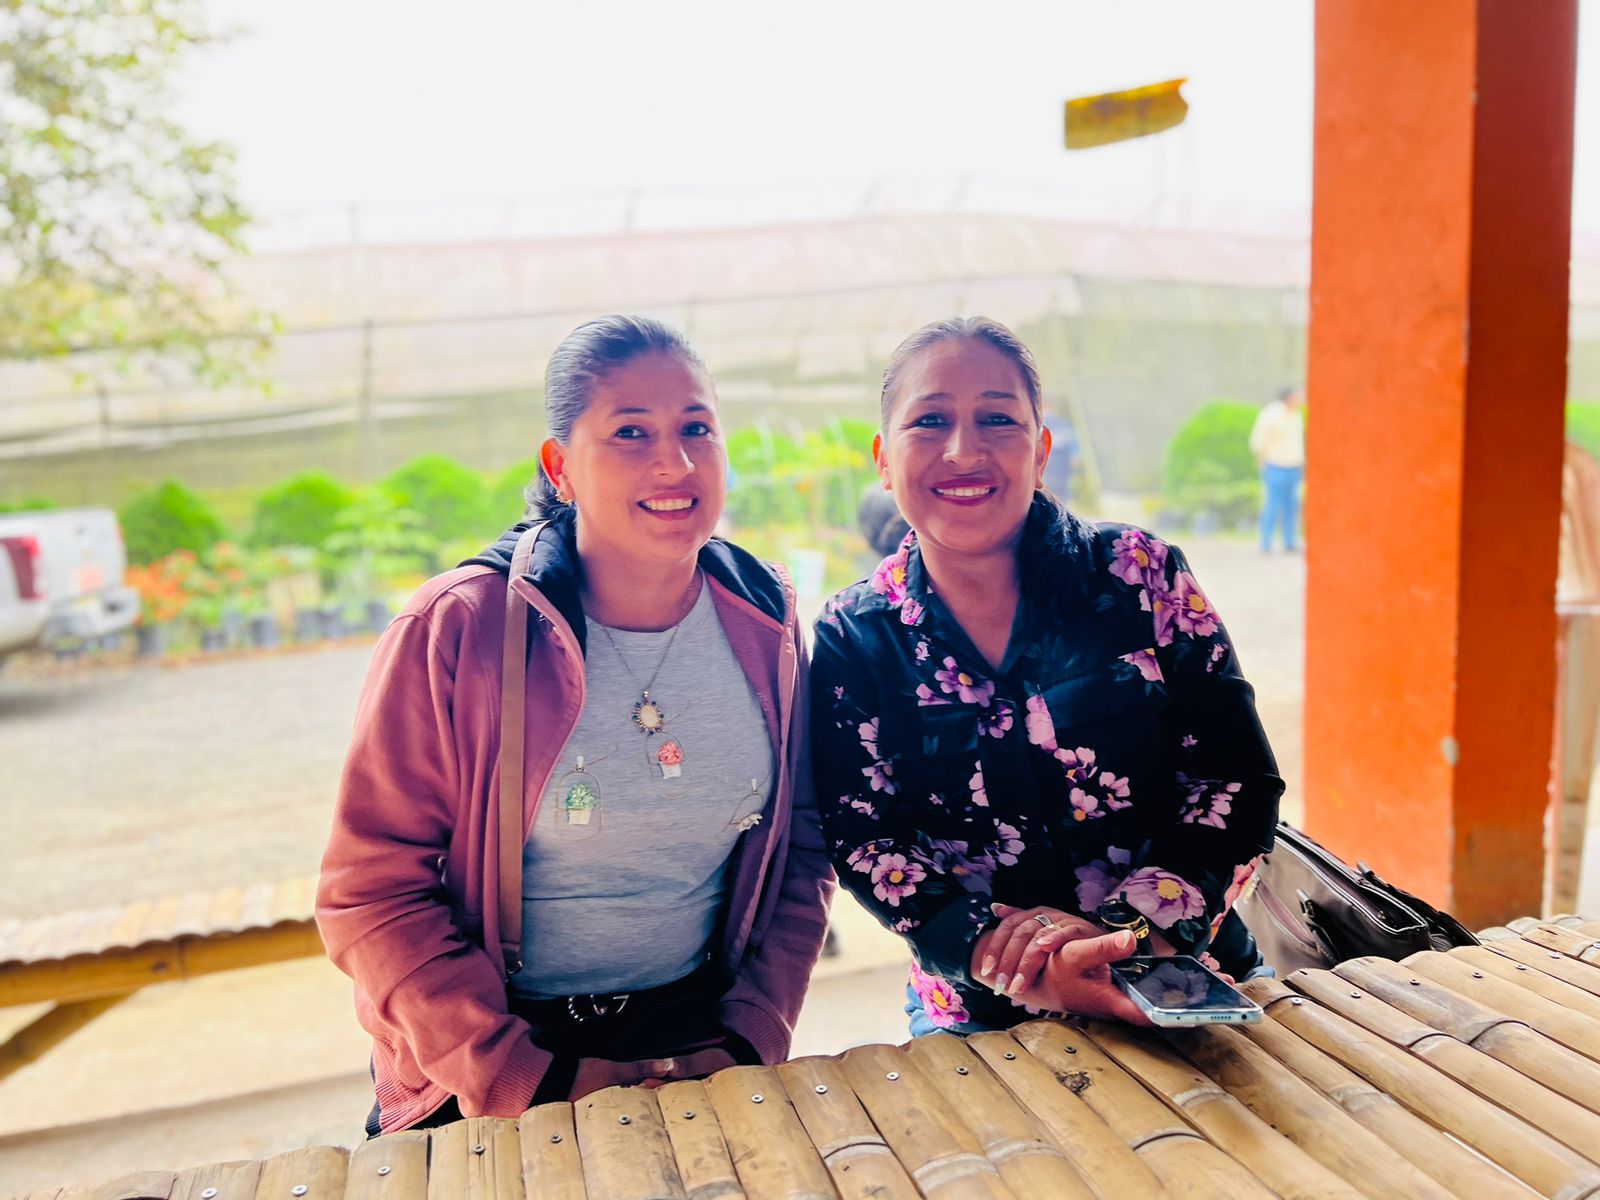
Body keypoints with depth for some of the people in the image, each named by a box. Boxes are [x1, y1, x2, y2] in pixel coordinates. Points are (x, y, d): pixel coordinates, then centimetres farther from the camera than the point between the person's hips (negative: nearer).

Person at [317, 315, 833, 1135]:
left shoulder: (763, 622, -6)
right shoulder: (457, 630, -17)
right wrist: (532, 1078, -17)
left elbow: (802, 847, 2)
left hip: (701, 1046, 3)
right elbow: (371, 890, -14)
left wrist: (752, 1039, -7)